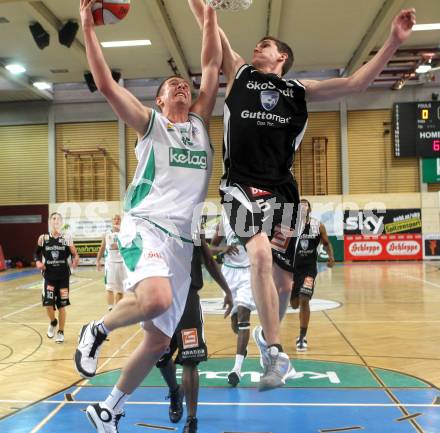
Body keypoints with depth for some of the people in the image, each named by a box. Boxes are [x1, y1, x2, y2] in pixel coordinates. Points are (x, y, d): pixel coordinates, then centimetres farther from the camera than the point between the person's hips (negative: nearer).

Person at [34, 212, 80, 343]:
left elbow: (74, 254, 0)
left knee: (61, 306, 4)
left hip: (63, 276, -1)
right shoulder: (43, 238, 0)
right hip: (49, 276, 1)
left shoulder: (67, 238, -3)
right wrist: (38, 262, -9)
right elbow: (37, 253, 11)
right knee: (47, 303, -6)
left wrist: (75, 260, -21)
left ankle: (61, 332, 22)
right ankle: (53, 322, 28)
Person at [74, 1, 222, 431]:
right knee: (156, 298, -37)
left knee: (158, 340, 7)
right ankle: (97, 330, -5)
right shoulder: (150, 123, 8)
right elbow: (106, 84, -4)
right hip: (145, 226, -5)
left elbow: (212, 66, 13)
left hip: (182, 241, 5)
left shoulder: (200, 123, 19)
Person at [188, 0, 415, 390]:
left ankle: (266, 335, 34)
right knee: (260, 253, -27)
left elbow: (355, 84, 10)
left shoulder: (299, 91, 16)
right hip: (242, 186, -2)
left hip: (282, 191, 2)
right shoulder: (239, 74, 16)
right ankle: (277, 353, -18)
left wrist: (393, 42, 3)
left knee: (284, 281, 5)